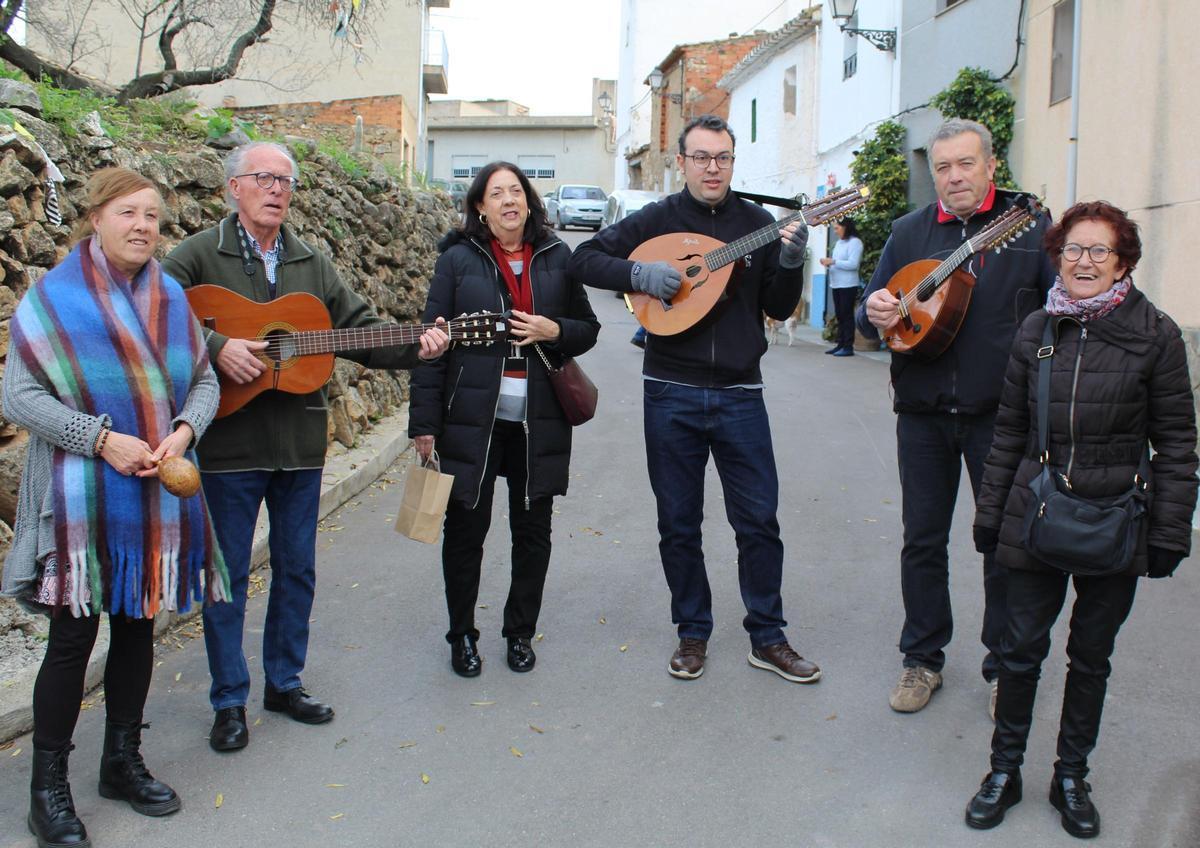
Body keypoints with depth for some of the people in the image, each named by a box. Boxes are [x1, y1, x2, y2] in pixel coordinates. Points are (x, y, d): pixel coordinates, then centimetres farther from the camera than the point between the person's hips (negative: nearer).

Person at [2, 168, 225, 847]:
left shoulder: (171, 296, 7)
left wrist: (183, 431, -10)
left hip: (159, 494, 5)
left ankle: (123, 761, 30)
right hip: (82, 497, -4)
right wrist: (102, 438, -19)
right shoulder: (55, 296, -6)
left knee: (138, 626, 13)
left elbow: (205, 380, 9)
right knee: (74, 637, 0)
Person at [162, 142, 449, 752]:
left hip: (300, 443, 5)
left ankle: (284, 682, 31)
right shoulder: (200, 255, -2)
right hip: (228, 443, -5)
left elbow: (360, 330, 9)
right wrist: (215, 347, -24)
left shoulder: (311, 264, 12)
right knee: (227, 573, 5)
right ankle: (230, 701, 20)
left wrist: (415, 346, -7)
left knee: (297, 568, 14)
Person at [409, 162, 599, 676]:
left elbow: (588, 328, 12)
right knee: (465, 531, 6)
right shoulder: (458, 259, 0)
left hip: (539, 421, 2)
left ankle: (521, 632, 29)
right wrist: (425, 421, -6)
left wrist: (553, 331, -11)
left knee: (533, 532, 10)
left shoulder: (556, 257, 6)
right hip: (472, 419, -2)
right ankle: (462, 635, 25)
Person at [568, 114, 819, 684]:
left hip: (739, 394, 1)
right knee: (678, 523, 9)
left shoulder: (757, 224, 5)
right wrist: (642, 275, -18)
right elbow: (584, 259, -2)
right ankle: (692, 633, 24)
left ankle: (767, 637, 18)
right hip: (670, 394, 0)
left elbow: (779, 309, 3)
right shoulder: (656, 220, 2)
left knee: (759, 519, 3)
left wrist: (790, 264, -16)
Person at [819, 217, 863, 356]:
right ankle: (840, 344, 15)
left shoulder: (855, 242, -8)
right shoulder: (838, 243, 16)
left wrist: (833, 262, -18)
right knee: (839, 315, 10)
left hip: (848, 285, -8)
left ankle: (848, 347, -4)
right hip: (836, 284, 8)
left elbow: (853, 264, -18)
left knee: (847, 315, -6)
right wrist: (828, 263, 2)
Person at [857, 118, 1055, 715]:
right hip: (923, 413, 3)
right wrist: (873, 312, -11)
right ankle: (923, 659, 25)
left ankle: (1006, 666, 24)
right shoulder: (909, 233, 8)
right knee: (923, 539, 10)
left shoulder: (1031, 230, -1)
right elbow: (872, 316, 12)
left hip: (1000, 414, -2)